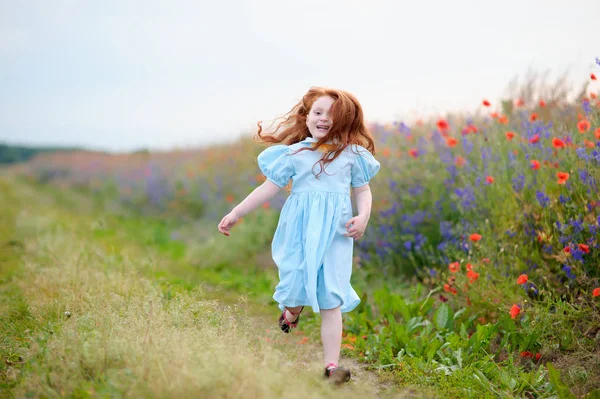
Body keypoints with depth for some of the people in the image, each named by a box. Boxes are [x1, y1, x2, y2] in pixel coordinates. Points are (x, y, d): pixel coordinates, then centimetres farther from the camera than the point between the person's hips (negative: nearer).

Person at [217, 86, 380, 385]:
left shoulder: (352, 154, 8)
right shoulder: (293, 153, 4)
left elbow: (363, 190, 11)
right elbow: (268, 188, 5)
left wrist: (363, 217, -8)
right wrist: (235, 214, 3)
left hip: (336, 233, 0)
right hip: (300, 231, 0)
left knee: (331, 300, -3)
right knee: (297, 287, -2)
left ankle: (331, 364, -1)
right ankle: (291, 310, 38)